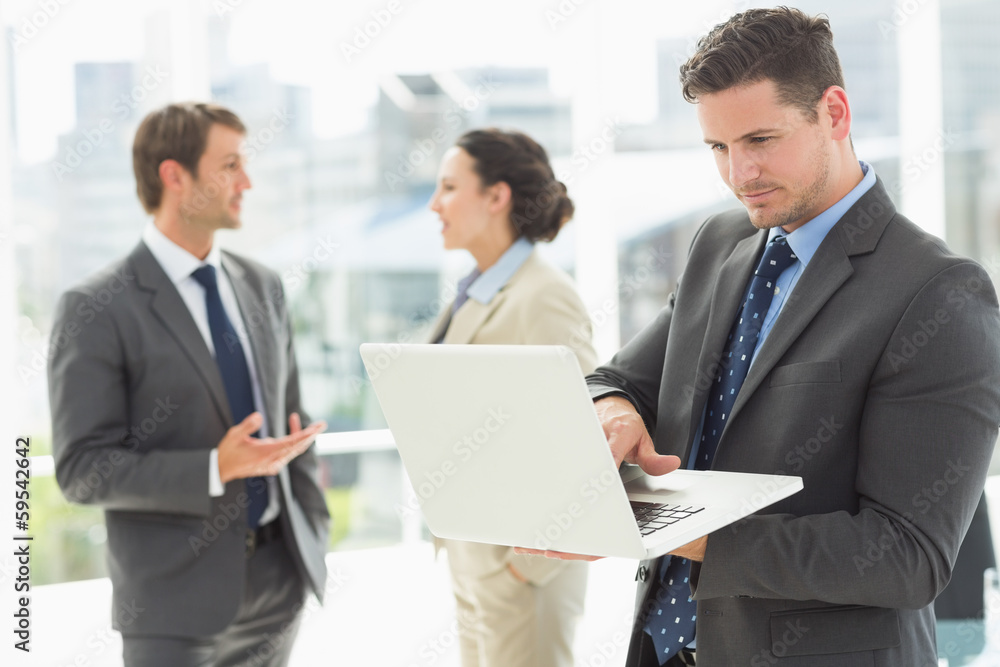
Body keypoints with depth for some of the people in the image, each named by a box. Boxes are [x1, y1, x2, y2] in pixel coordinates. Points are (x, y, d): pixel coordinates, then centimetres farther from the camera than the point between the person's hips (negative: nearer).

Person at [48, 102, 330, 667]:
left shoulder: (263, 287, 9)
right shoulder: (97, 310, -10)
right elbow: (82, 468, -13)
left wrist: (315, 537, 9)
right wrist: (215, 469, -22)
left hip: (280, 578, 6)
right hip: (177, 600, -5)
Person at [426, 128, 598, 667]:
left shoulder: (543, 298, -18)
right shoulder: (476, 294, 11)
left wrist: (529, 561, -19)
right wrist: (453, 545, 12)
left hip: (520, 569, -9)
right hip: (471, 557, 9)